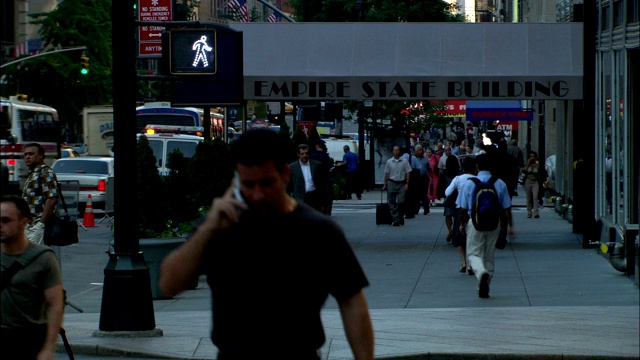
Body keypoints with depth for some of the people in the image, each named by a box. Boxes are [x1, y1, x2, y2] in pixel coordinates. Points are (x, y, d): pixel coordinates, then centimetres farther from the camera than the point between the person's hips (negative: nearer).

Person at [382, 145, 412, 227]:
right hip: (392, 183, 2)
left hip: (401, 184, -2)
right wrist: (385, 184, 11)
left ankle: (401, 217, 15)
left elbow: (408, 173, 1)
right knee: (392, 203, -2)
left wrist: (407, 183, -5)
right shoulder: (389, 162, 7)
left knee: (401, 202, -7)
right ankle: (396, 220, 1)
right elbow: (387, 174, 12)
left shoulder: (404, 161, 1)